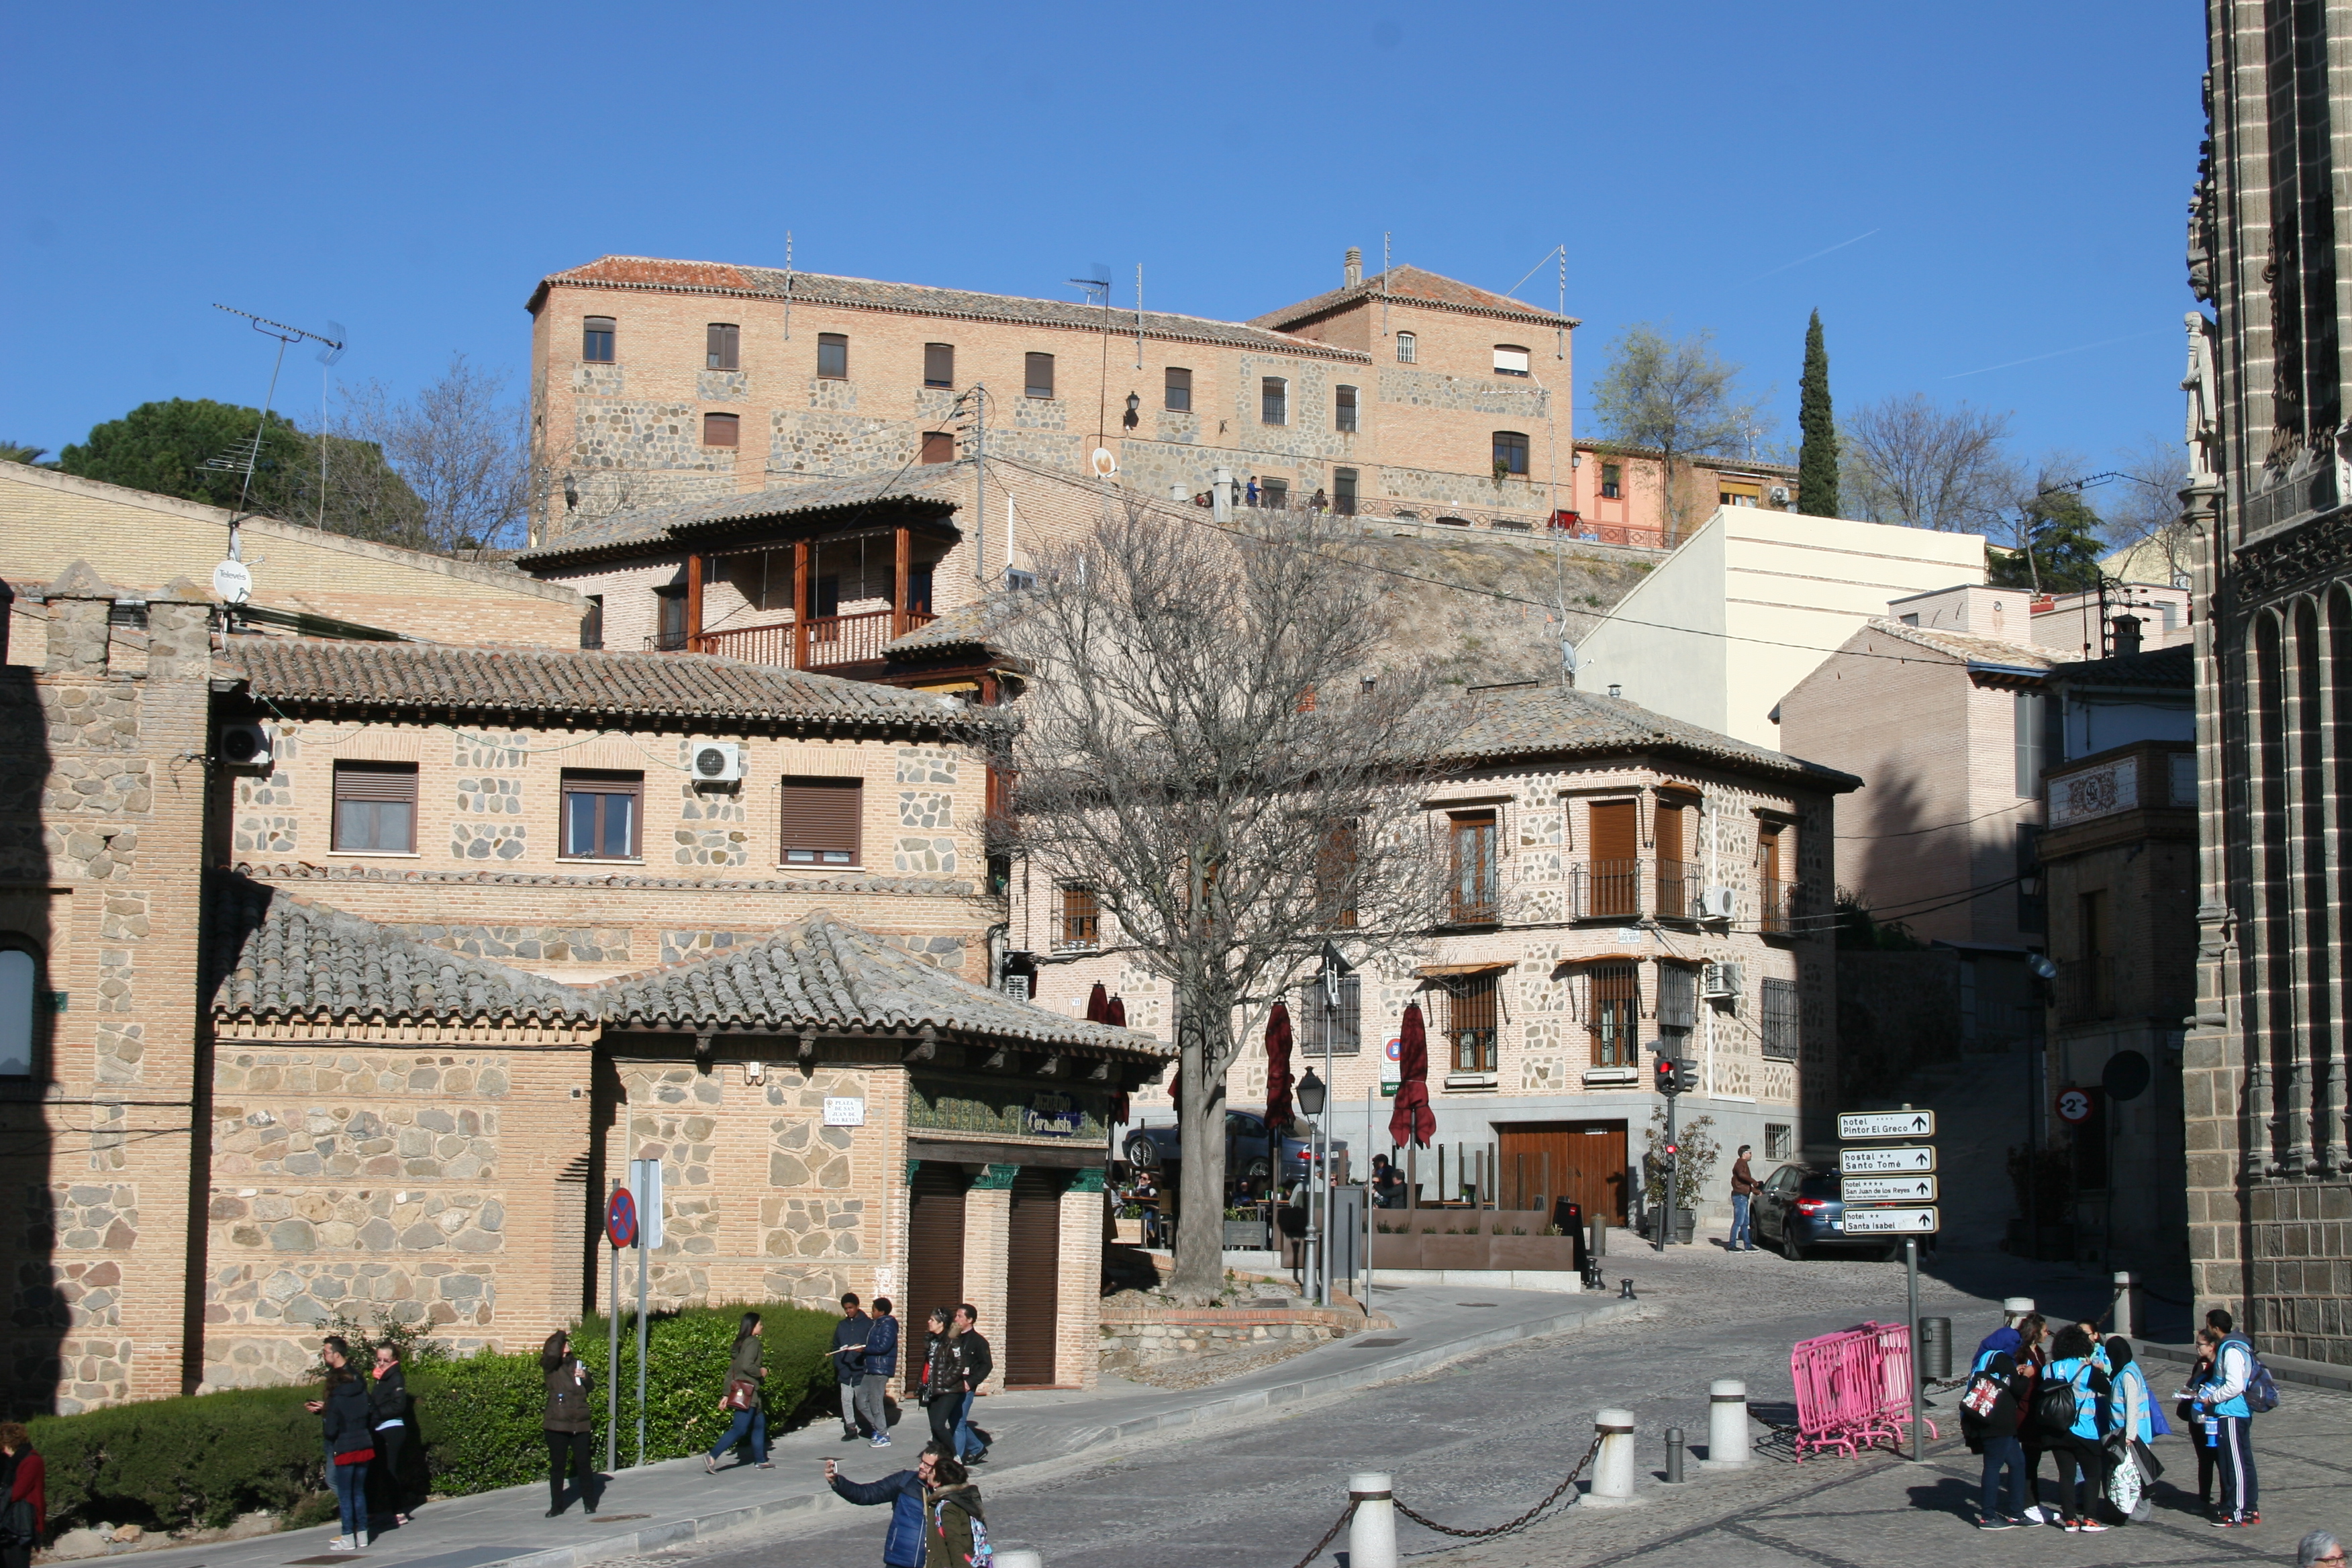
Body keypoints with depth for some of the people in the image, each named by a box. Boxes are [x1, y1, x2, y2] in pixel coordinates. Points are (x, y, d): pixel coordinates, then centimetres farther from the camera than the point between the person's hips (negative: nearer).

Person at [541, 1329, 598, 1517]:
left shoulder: (576, 1363, 11)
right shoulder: (551, 1367, 0)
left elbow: (591, 1386, 14)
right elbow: (550, 1354, -22)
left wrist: (585, 1377, -7)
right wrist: (560, 1336, -7)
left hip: (580, 1424, 2)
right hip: (556, 1424, -2)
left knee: (584, 1464, 3)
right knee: (556, 1466, 4)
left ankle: (589, 1502, 13)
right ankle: (556, 1505, 12)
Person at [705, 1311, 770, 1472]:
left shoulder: (741, 1343, 15)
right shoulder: (752, 1342, -12)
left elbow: (731, 1370, 15)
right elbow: (747, 1366, -25)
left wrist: (726, 1394, 15)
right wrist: (761, 1372, -7)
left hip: (740, 1391, 10)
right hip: (747, 1392, -10)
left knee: (760, 1424, 17)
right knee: (739, 1429, -10)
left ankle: (761, 1460, 22)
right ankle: (712, 1457, -15)